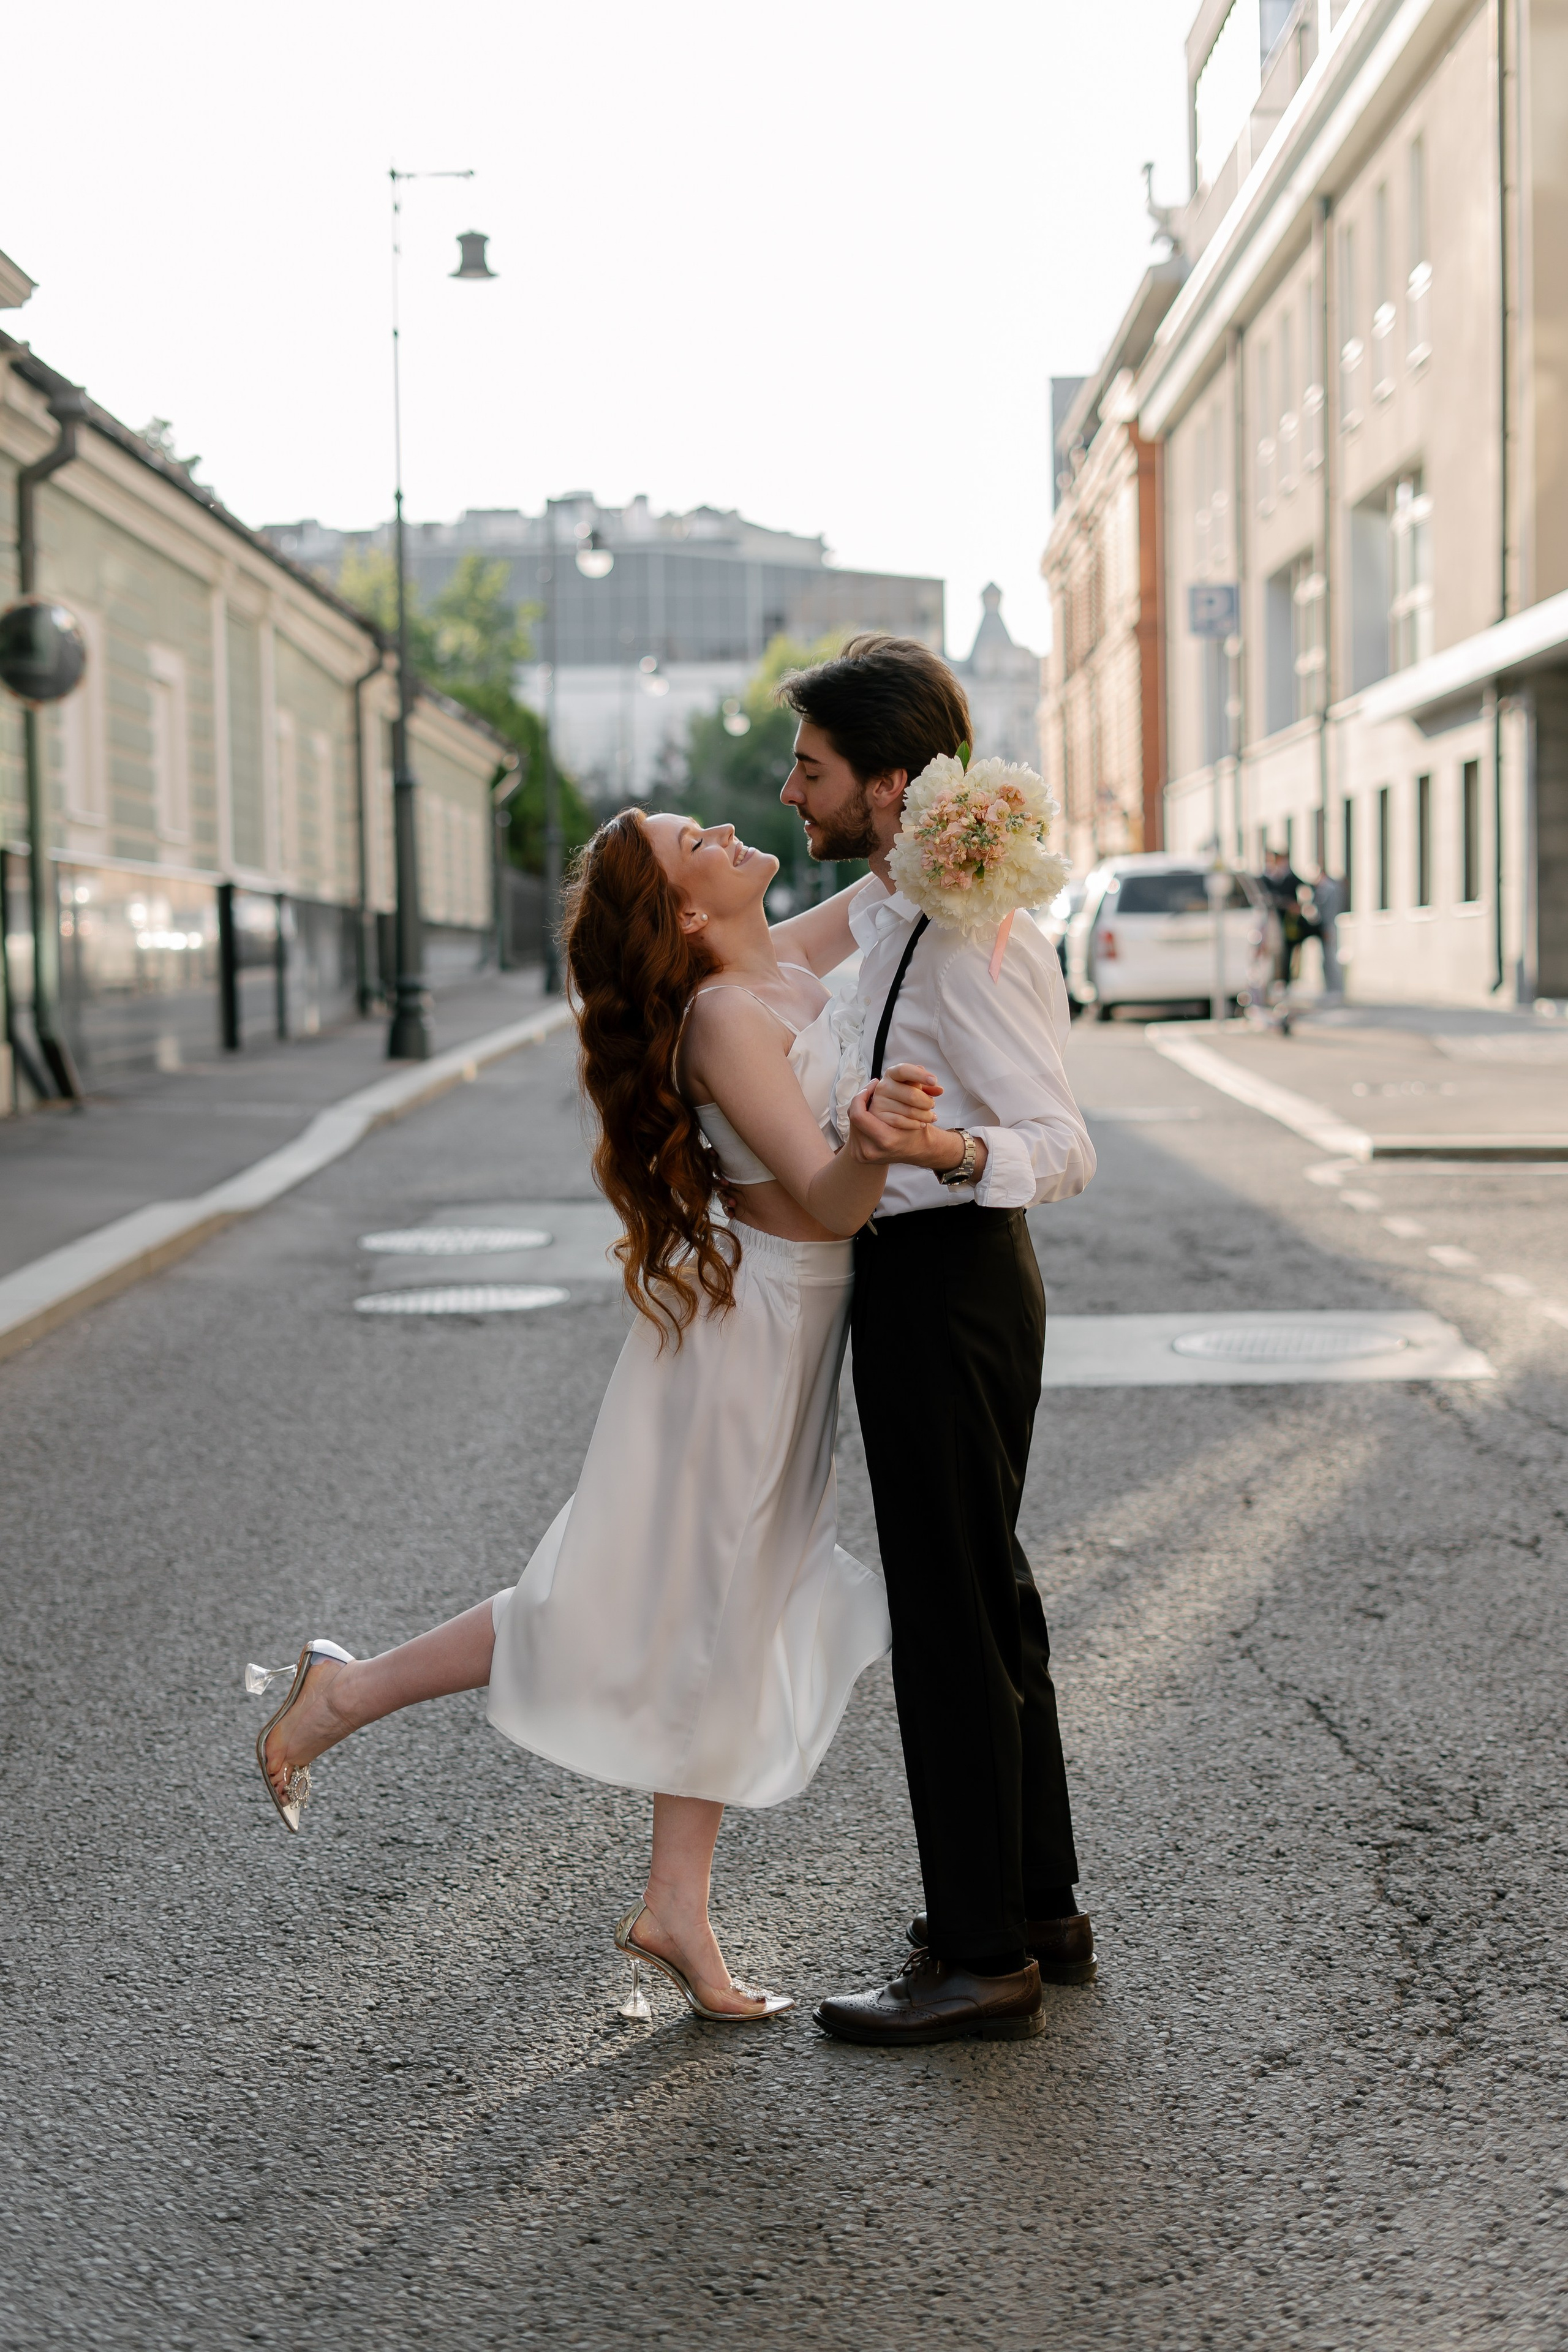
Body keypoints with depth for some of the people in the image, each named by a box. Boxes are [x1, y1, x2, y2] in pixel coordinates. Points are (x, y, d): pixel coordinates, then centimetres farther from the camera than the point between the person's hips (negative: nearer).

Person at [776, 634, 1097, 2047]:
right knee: (988, 1595, 17)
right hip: (918, 1269, 10)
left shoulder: (970, 939, -21)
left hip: (946, 1282, -10)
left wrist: (956, 1153, -41)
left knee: (953, 1617, -2)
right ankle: (1039, 1908, 30)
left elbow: (1063, 1148, -24)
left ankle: (985, 1958, 9)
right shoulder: (885, 910, 10)